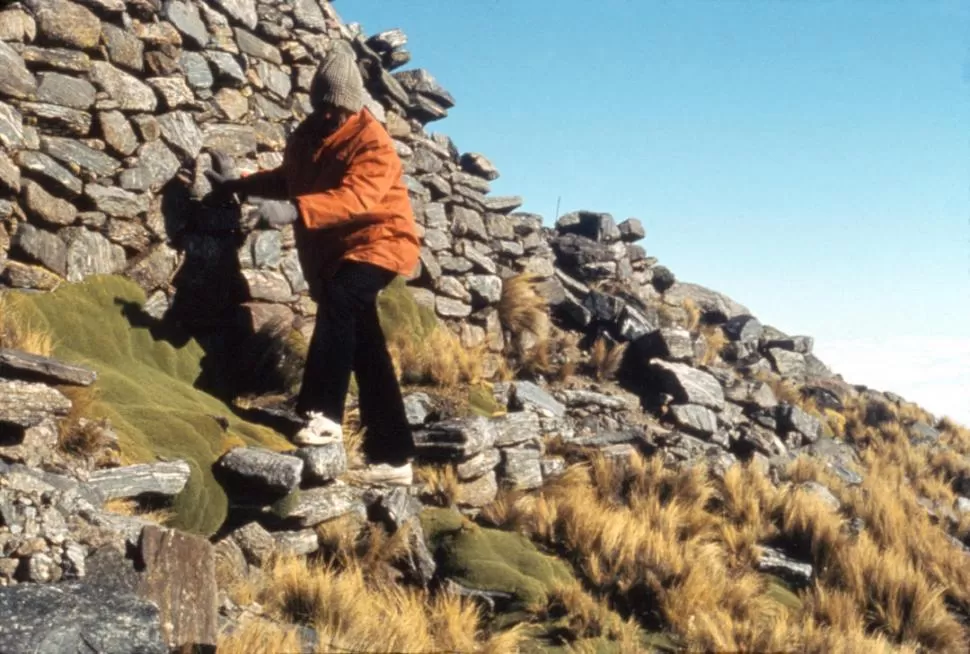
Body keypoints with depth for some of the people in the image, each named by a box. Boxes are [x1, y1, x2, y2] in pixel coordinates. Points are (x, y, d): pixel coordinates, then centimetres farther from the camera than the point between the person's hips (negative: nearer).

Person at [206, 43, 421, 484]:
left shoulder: (373, 143, -16)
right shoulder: (307, 134, 9)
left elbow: (355, 198, -33)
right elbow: (288, 179, 27)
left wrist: (295, 210, -45)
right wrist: (238, 186, 16)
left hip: (376, 242, -7)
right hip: (335, 249, 7)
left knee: (337, 302, -34)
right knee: (363, 345, 6)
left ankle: (323, 413, -35)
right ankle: (392, 455, 10)